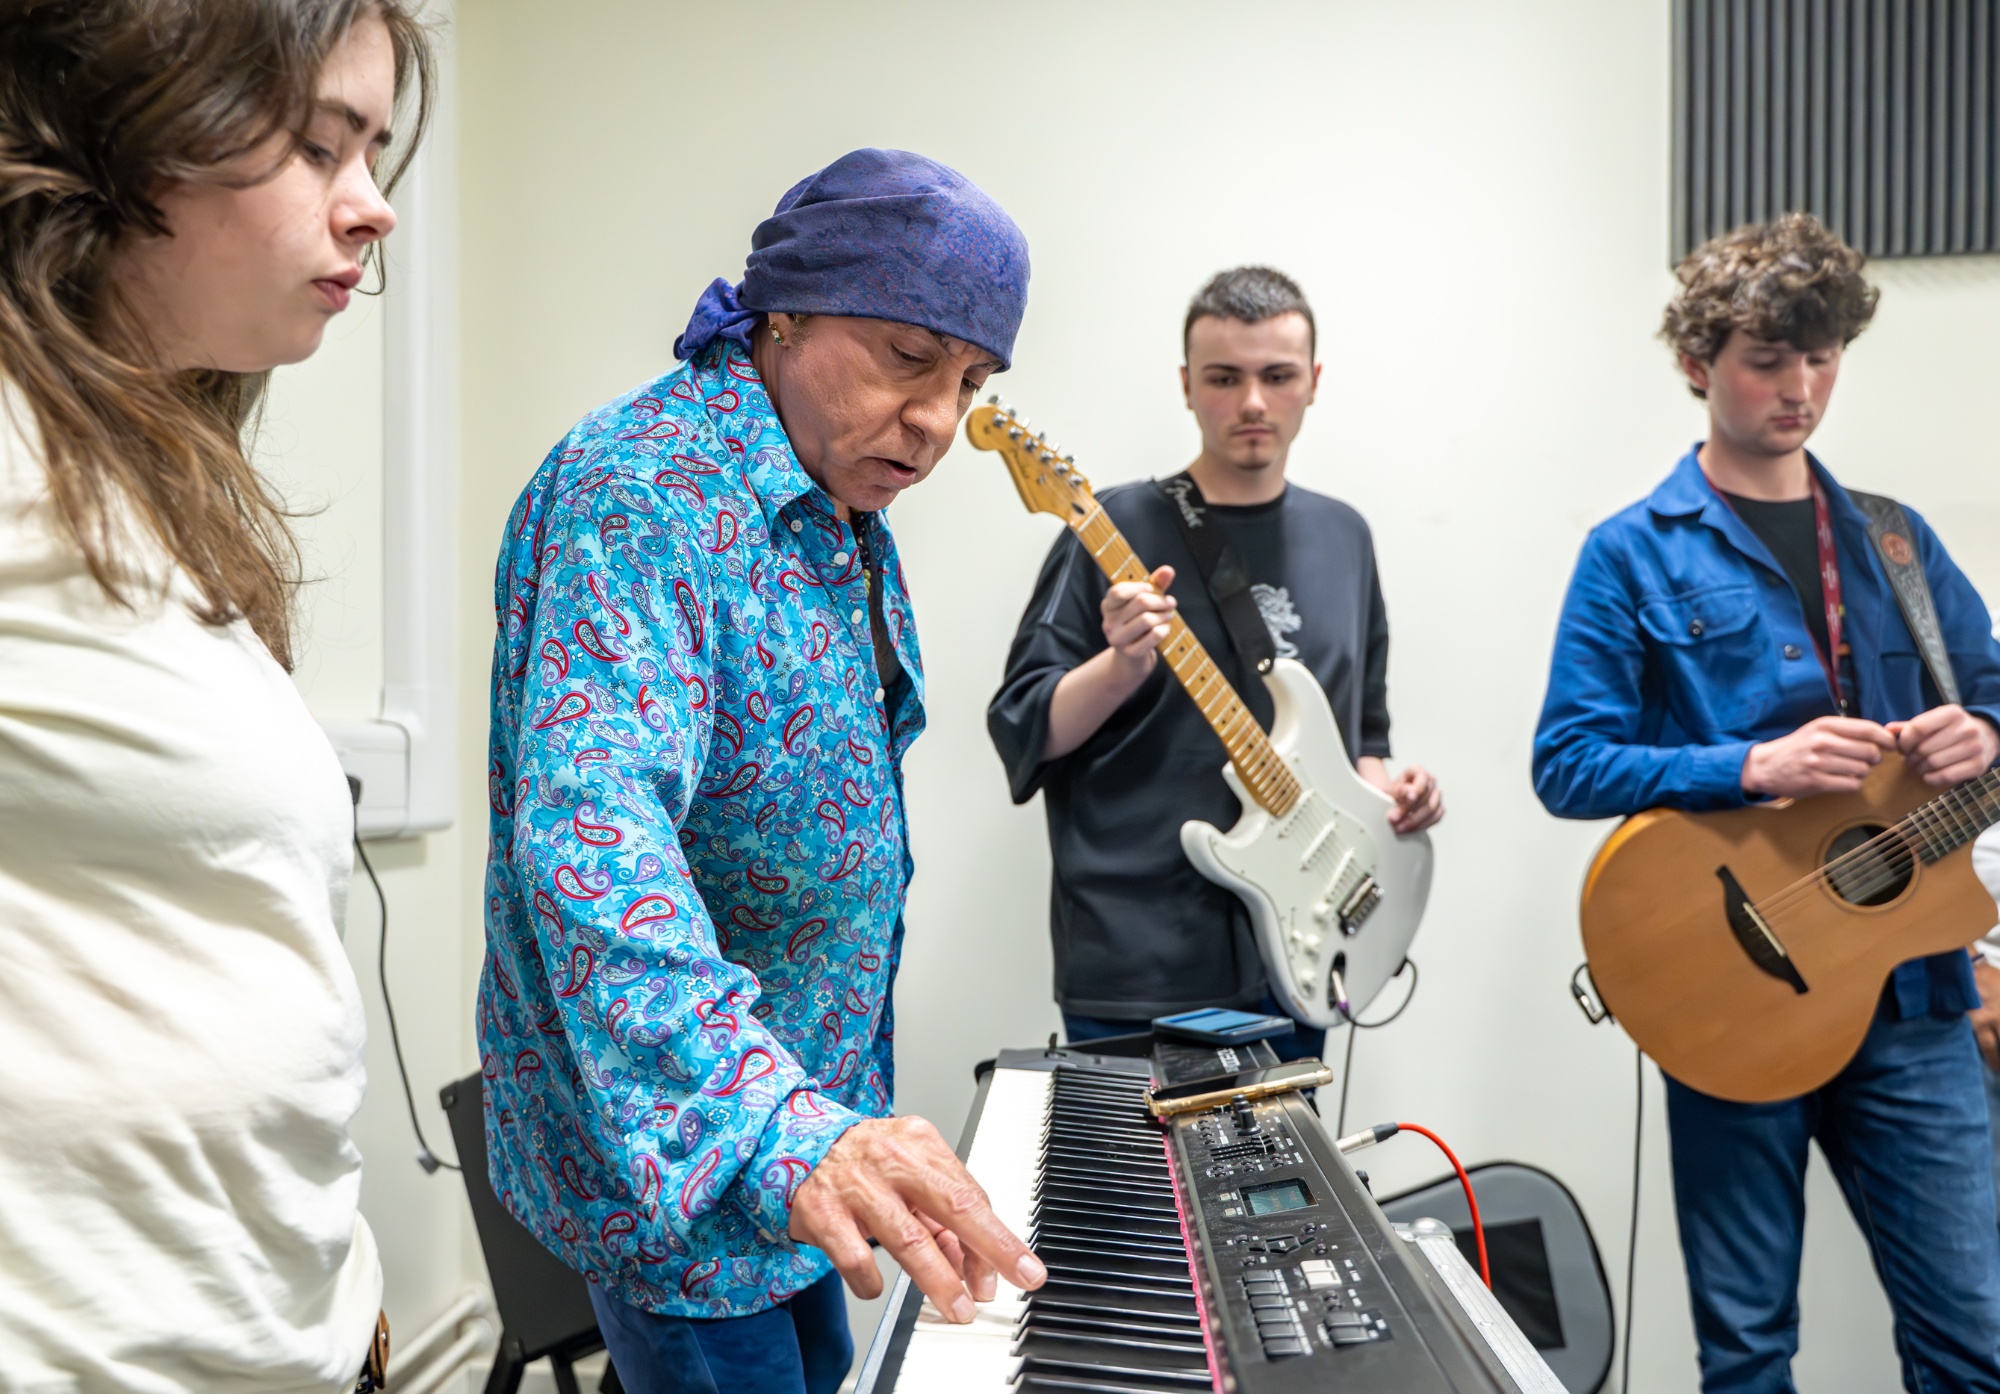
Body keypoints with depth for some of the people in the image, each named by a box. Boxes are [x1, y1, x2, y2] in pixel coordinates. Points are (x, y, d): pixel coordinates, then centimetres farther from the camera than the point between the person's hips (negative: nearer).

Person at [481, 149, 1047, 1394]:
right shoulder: (641, 490, -24)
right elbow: (589, 823, -38)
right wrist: (775, 1127, -51)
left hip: (812, 1099, 9)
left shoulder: (848, 515, 6)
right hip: (665, 1133, -9)